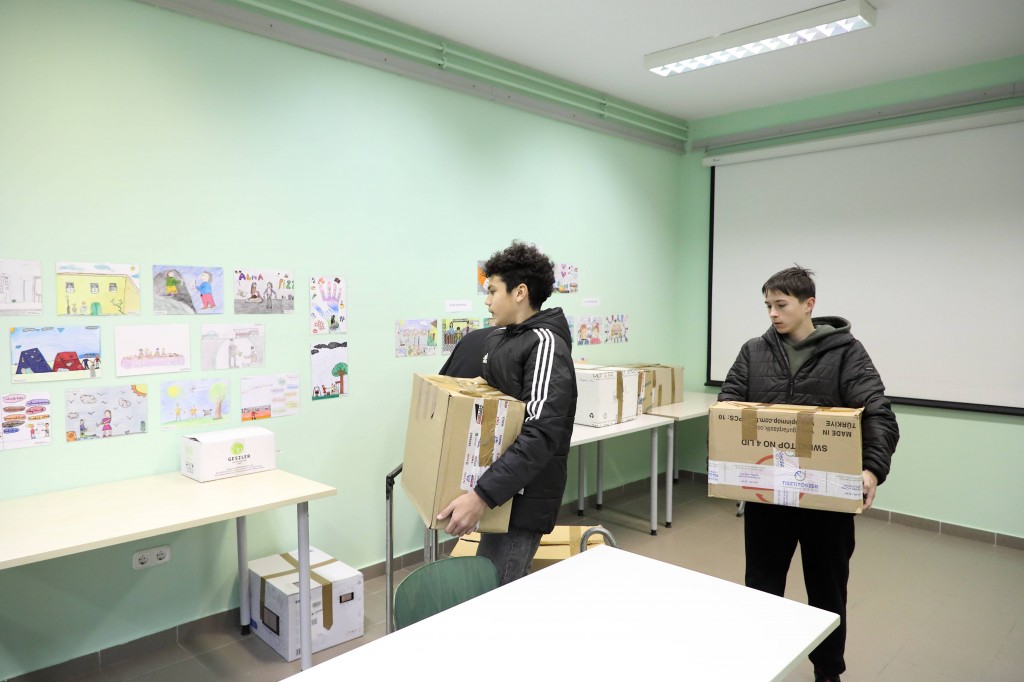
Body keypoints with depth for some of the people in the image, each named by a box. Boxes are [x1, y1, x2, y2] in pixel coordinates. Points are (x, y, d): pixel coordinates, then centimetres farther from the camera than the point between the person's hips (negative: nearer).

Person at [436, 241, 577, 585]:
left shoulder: (545, 344, -16)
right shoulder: (495, 339, 10)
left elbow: (541, 435, -26)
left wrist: (482, 496, -31)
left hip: (523, 499, -8)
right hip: (501, 492, 8)